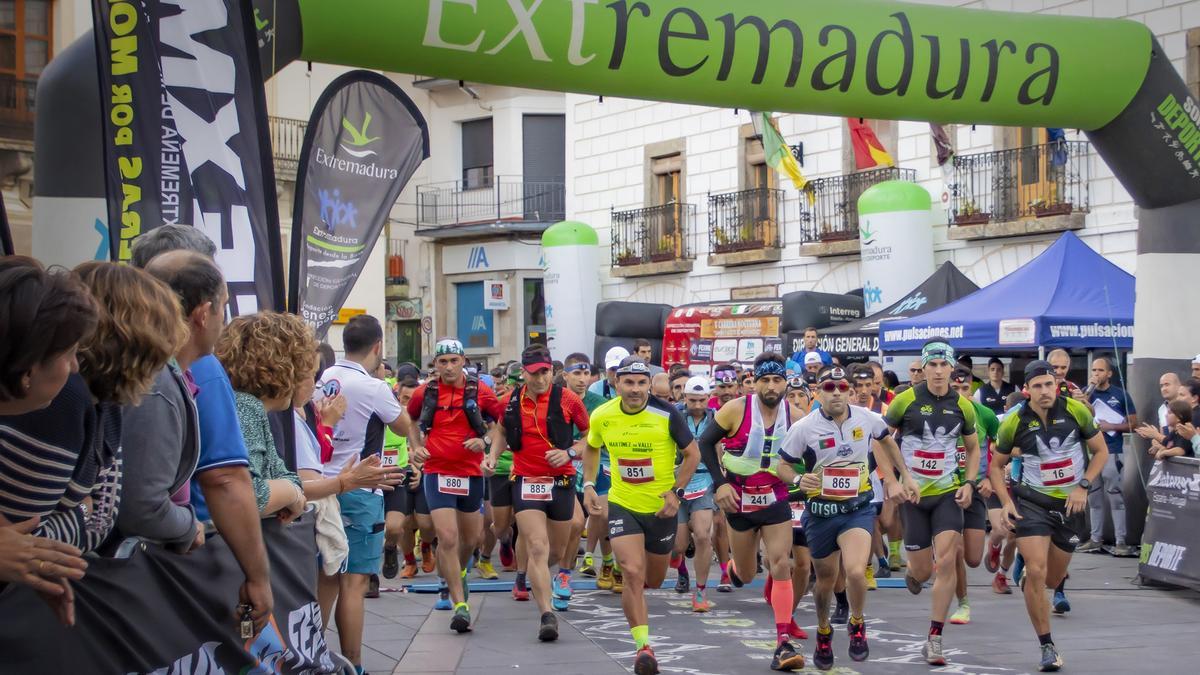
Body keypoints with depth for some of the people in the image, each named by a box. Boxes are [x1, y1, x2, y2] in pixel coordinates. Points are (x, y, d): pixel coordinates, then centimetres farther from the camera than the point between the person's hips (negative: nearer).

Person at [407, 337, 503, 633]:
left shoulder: (479, 391, -3)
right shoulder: (425, 392, 0)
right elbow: (409, 419, 21)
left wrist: (485, 441, -7)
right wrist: (416, 446, 9)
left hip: (471, 473, 2)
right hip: (437, 473, -2)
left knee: (471, 537, 17)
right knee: (447, 538, -15)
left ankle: (458, 573, 51)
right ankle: (460, 605, -11)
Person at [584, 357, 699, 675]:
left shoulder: (667, 414, -15)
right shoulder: (602, 416, -7)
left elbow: (692, 454, -4)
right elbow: (591, 448, 14)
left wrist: (676, 491, -13)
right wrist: (589, 485, 3)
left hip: (661, 507, 0)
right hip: (622, 505, 0)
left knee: (653, 580, 15)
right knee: (633, 574, -17)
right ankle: (643, 646, -12)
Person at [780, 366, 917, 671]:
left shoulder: (867, 418, -5)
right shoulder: (803, 428, -11)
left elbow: (886, 440, 17)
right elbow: (783, 466, -2)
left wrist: (905, 476, 18)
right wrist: (798, 479, -24)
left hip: (858, 508, 0)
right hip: (820, 511, 0)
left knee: (855, 571, -23)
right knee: (825, 580, 12)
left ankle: (857, 625, 6)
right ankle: (823, 632, 41)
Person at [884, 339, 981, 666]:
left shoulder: (962, 406, 1)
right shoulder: (905, 401, -7)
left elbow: (973, 448, 15)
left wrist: (969, 483, 1)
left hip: (947, 494, 1)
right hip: (912, 494, -1)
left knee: (946, 561, -15)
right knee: (923, 570, 2)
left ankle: (934, 639, -7)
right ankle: (912, 573, 44)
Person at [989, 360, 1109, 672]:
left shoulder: (1076, 410, -10)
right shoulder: (1014, 422, -11)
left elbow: (1101, 451, 1)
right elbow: (996, 465, 3)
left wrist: (1083, 486, -11)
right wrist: (1006, 502, -10)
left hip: (1070, 503, 2)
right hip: (1032, 501, -2)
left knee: (1052, 579, 12)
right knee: (1036, 572, -18)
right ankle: (1047, 647, -7)